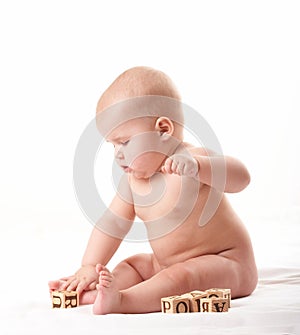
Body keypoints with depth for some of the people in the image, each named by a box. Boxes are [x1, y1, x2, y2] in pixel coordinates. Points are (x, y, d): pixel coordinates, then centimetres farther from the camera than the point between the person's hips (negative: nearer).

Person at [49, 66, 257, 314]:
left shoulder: (195, 159, -21)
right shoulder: (134, 179, 2)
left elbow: (240, 178, -38)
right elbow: (113, 224, 6)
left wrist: (195, 166, -54)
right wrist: (90, 267, -4)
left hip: (227, 263, -9)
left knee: (179, 277, -33)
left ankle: (119, 301, -49)